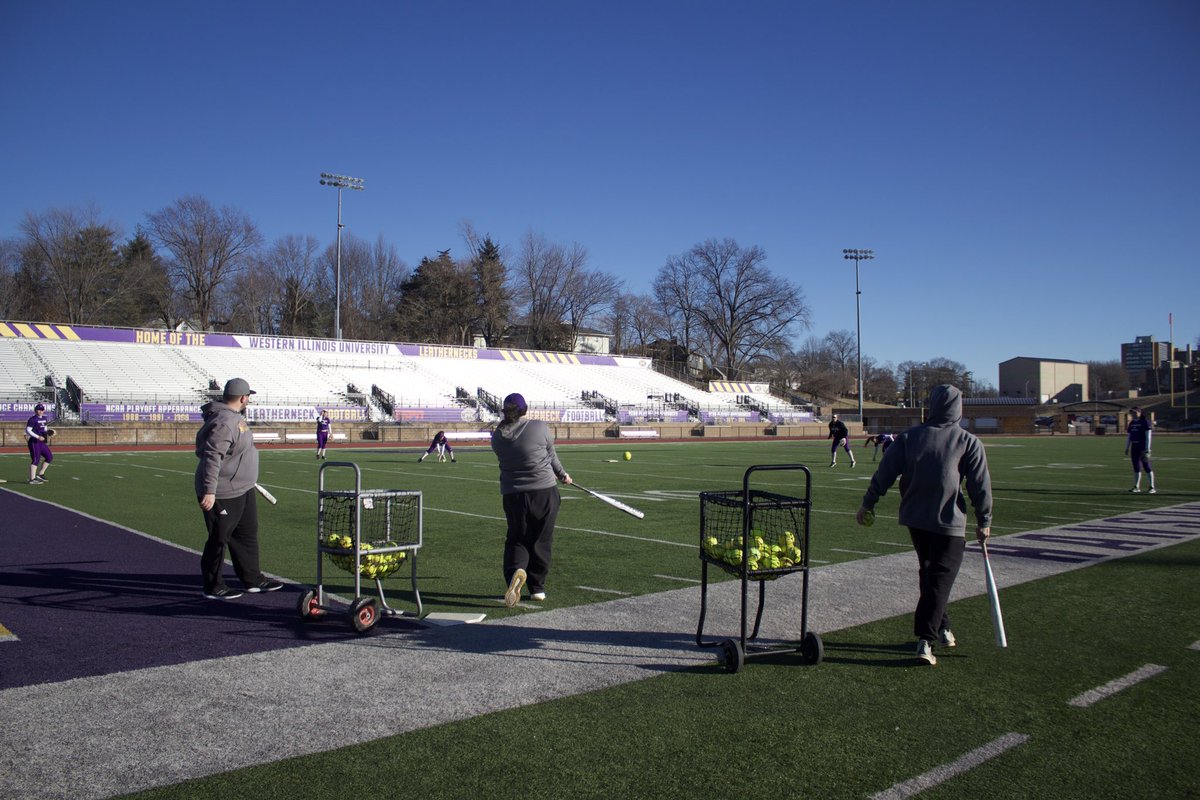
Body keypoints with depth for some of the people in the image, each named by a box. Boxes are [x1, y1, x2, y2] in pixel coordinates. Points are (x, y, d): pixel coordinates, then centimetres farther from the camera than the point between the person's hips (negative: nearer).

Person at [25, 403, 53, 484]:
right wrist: (38, 437, -24)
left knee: (49, 457, 8)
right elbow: (28, 430, -16)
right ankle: (32, 479, -1)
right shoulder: (32, 419, -11)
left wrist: (48, 432, 2)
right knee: (35, 459, -7)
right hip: (34, 442, -8)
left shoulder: (44, 419, 13)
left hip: (42, 442, 8)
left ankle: (40, 474, 18)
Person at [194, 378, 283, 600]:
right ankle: (213, 587, 15)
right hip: (223, 495, -11)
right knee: (219, 539, 2)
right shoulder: (224, 422, -23)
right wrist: (209, 491, -32)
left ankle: (253, 579, 29)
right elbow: (211, 457, -29)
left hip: (243, 490, 11)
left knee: (248, 534, 18)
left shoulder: (236, 417, 10)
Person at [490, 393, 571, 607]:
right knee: (541, 541, 11)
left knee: (516, 539, 13)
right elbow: (551, 456, 5)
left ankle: (516, 570, -17)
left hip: (512, 495, 2)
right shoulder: (541, 428, -8)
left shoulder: (497, 437, 3)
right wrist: (562, 474, 28)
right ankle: (537, 588, 16)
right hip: (544, 492, -2)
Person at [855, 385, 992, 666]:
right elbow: (980, 485, -1)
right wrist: (984, 521, 9)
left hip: (914, 517, 4)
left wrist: (868, 503, 11)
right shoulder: (969, 442, -2)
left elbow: (885, 472, 2)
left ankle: (942, 627, 31)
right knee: (940, 579, -1)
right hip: (950, 521, -4)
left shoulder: (909, 437, 3)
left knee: (929, 573, 20)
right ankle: (926, 639, -9)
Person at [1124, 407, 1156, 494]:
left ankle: (1152, 487, 2)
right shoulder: (1132, 423, 13)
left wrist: (1147, 449, -17)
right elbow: (1129, 436, 18)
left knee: (1147, 467, -3)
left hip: (1143, 447, -7)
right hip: (1134, 447, 7)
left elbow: (1148, 436, -12)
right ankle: (1137, 487, 13)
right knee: (1136, 467, 8)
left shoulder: (1145, 422, -8)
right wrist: (1127, 448, 15)